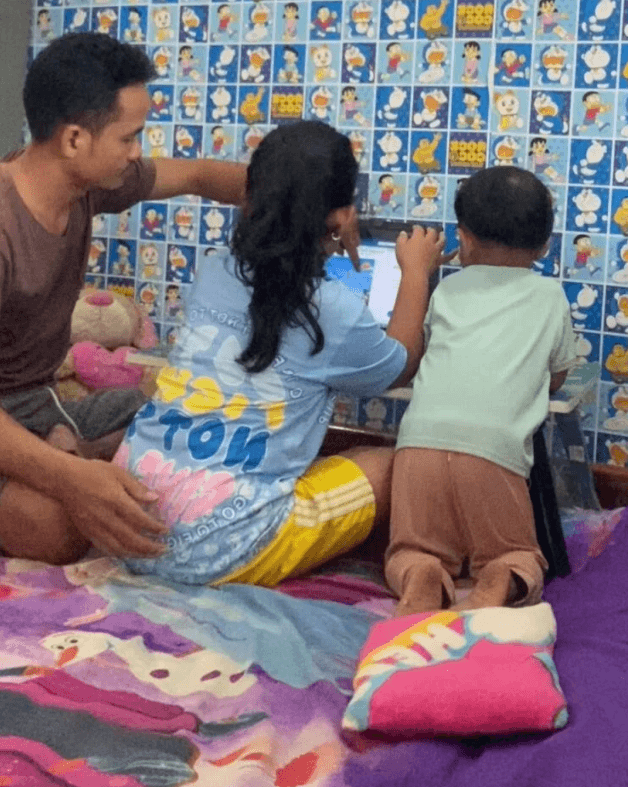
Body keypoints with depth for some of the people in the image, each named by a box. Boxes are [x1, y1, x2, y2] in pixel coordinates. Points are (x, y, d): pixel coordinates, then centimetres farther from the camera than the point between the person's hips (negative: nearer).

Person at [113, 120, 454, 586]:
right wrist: (416, 273, 28)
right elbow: (402, 367, 16)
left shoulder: (213, 272, 6)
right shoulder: (334, 311, -8)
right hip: (217, 548, -5)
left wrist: (313, 253, 43)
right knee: (393, 470, 12)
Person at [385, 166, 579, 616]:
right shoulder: (550, 295, 20)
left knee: (411, 555, 17)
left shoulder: (448, 289, 22)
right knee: (517, 558, 18)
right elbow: (557, 378, 28)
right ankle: (501, 585, -15)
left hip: (422, 439, 1)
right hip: (496, 449, -1)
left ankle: (422, 581, -17)